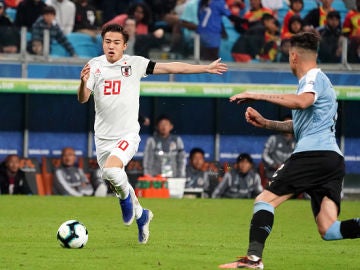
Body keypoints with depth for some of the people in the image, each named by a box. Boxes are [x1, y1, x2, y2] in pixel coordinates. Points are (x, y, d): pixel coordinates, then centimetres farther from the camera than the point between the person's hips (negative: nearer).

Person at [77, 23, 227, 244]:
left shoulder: (135, 63, -4)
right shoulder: (95, 66, -1)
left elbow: (171, 67, -1)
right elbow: (83, 99, -8)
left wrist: (206, 68, 1)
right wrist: (83, 82, -30)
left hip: (127, 134, -3)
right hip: (103, 137, 4)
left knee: (111, 170, -29)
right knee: (115, 183, 12)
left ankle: (126, 198, 3)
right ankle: (141, 215, 39)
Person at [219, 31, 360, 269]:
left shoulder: (314, 77, 0)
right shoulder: (319, 80, 30)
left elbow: (303, 102, -25)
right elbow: (300, 124, 38)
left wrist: (259, 96, -22)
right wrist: (265, 123, 30)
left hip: (312, 152, -9)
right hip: (334, 158, 9)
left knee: (265, 200, -4)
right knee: (328, 230, -4)